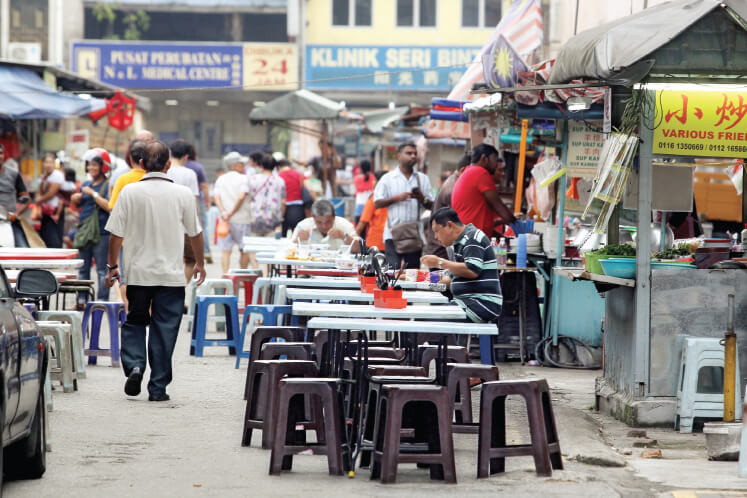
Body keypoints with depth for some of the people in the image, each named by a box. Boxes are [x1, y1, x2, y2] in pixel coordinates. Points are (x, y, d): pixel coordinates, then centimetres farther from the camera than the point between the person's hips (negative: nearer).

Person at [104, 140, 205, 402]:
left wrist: (112, 266, 8)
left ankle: (134, 364, -5)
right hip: (171, 274, 0)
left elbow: (116, 233, -4)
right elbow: (195, 233, 5)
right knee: (164, 330, 5)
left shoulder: (129, 192, -6)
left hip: (138, 272, 0)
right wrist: (200, 264, 20)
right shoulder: (183, 194, -5)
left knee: (134, 322, 17)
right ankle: (158, 388, 5)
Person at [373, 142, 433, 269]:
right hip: (393, 234, -2)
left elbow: (431, 206, 10)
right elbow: (377, 203, 0)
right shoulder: (387, 179, 6)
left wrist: (422, 199, -11)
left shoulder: (423, 179, 13)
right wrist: (397, 198, -11)